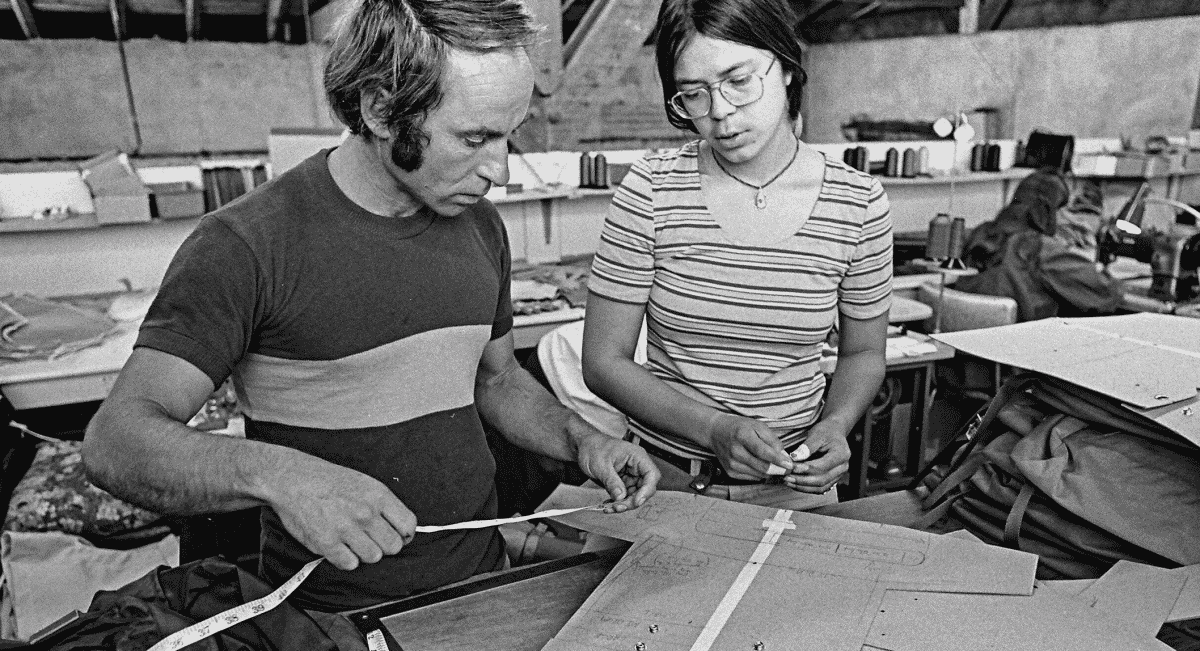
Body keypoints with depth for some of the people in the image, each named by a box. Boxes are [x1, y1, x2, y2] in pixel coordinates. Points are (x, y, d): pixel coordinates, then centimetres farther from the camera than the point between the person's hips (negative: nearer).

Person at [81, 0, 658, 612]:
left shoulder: (480, 224, 2)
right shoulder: (246, 245, -17)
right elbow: (116, 440, -18)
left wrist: (579, 439, -2)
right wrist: (276, 473, -34)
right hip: (332, 617, -2)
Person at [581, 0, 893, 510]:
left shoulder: (858, 205, -9)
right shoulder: (651, 190, -13)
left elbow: (862, 354, 5)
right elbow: (603, 362, -11)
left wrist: (834, 425, -14)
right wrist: (714, 428, -23)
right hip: (663, 477, 0)